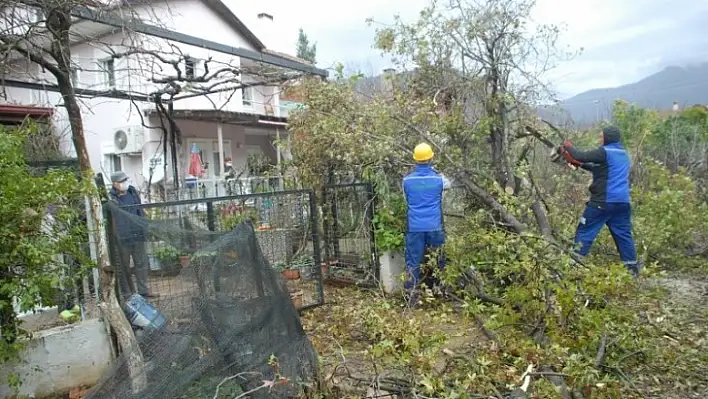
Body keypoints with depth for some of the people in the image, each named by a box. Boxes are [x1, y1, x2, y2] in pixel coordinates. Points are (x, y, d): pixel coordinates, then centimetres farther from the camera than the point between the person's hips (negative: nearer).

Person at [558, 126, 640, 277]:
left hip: (603, 202, -7)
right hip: (622, 202, 8)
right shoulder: (623, 153, 17)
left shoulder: (605, 152, -11)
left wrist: (568, 146, 5)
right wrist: (579, 164, 17)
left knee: (584, 232, 0)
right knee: (624, 235, 14)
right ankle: (632, 268, 17)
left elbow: (581, 156, -12)